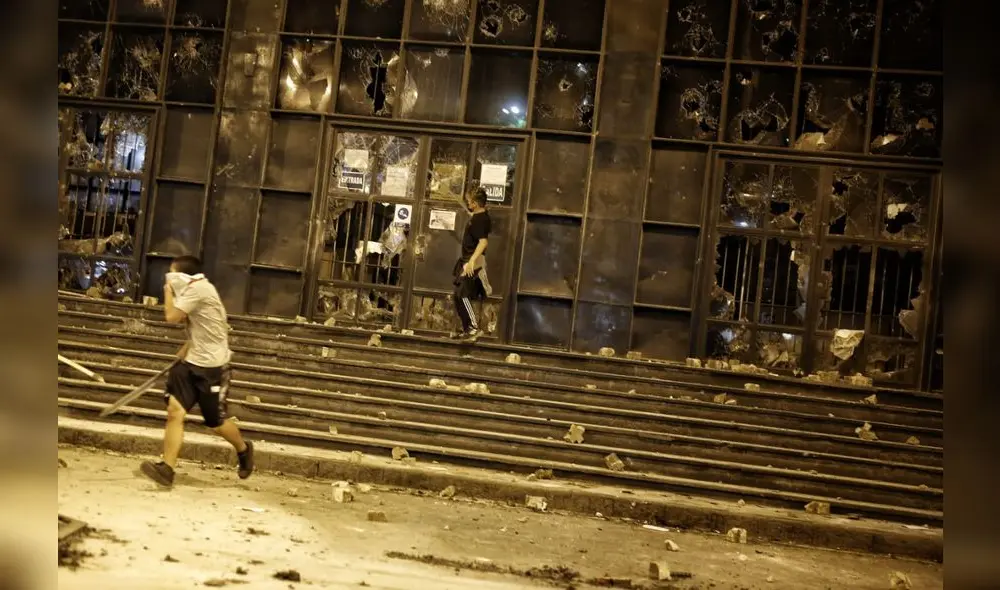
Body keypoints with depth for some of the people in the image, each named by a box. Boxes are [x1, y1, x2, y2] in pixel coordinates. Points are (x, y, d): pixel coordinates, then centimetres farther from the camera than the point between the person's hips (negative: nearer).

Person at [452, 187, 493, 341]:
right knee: (458, 296, 12)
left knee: (463, 296, -14)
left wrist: (472, 261, -38)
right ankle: (467, 328, 18)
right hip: (467, 260, 11)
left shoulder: (481, 219, -19)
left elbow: (484, 241, -31)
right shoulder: (478, 215, 11)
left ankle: (473, 329, -12)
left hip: (473, 262, -11)